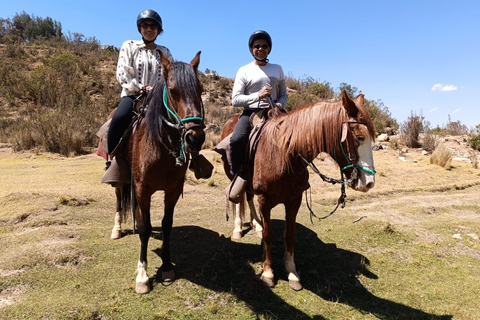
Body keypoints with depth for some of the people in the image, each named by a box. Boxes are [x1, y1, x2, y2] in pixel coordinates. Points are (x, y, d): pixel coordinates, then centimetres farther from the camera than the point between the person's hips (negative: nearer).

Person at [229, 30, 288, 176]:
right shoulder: (244, 71, 5)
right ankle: (237, 173, -6)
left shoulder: (277, 69, 16)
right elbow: (235, 100, -4)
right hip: (250, 112, -3)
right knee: (236, 139, -30)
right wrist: (258, 96, -18)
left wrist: (279, 104, -7)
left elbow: (284, 95, 18)